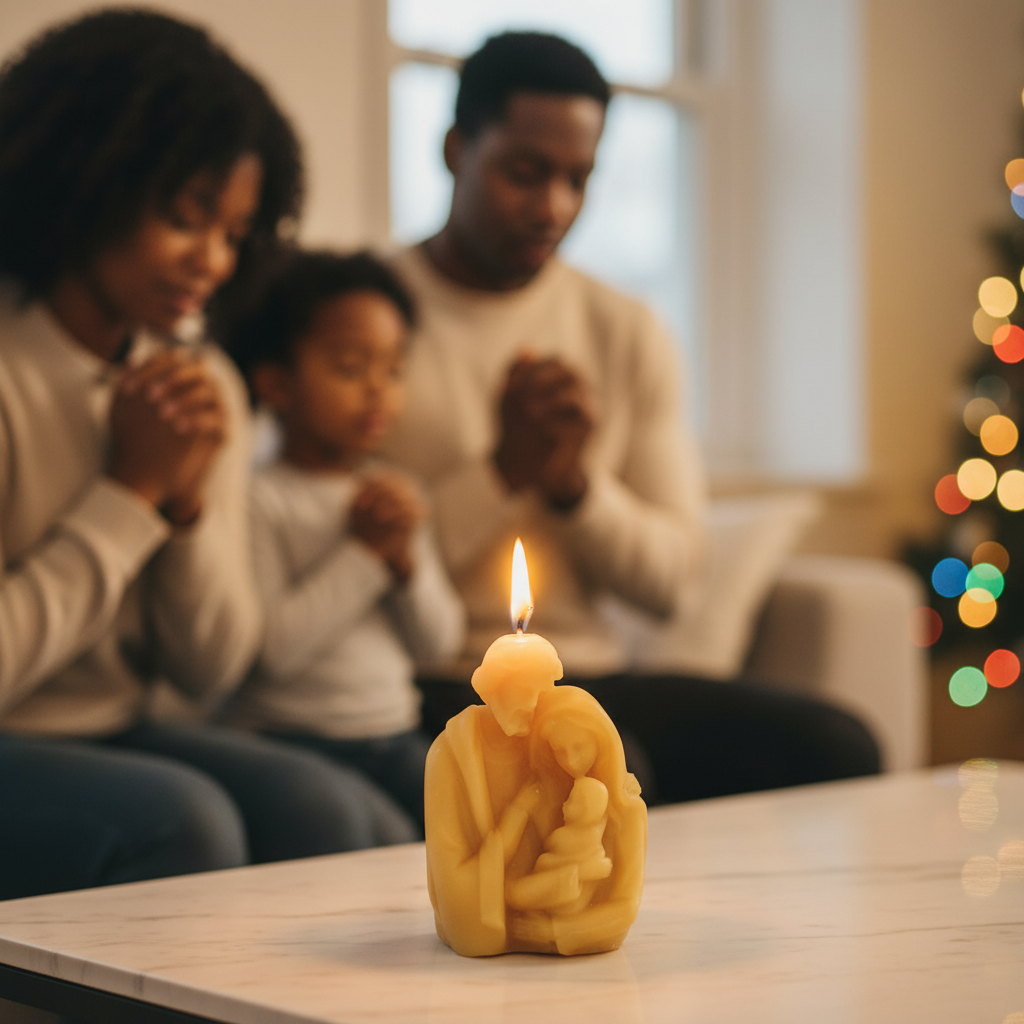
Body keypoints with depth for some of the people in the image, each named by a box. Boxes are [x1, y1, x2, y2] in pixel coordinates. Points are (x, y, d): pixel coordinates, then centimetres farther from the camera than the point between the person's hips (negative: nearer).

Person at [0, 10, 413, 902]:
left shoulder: (206, 388, 6)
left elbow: (211, 672, 5)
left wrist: (188, 500, -11)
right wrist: (131, 491, -15)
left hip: (112, 738, 6)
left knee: (318, 809, -19)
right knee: (177, 823, -30)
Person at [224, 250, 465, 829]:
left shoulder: (393, 494, 14)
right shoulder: (261, 500, -8)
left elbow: (441, 643, 12)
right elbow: (271, 650, -18)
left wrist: (405, 558, -6)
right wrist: (364, 551, -12)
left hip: (397, 737, 6)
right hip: (292, 737, -6)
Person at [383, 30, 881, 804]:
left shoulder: (628, 334, 13)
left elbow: (674, 580, 9)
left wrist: (577, 485, -9)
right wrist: (503, 470, -13)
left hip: (593, 677, 5)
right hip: (432, 691, -5)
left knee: (837, 748, -16)